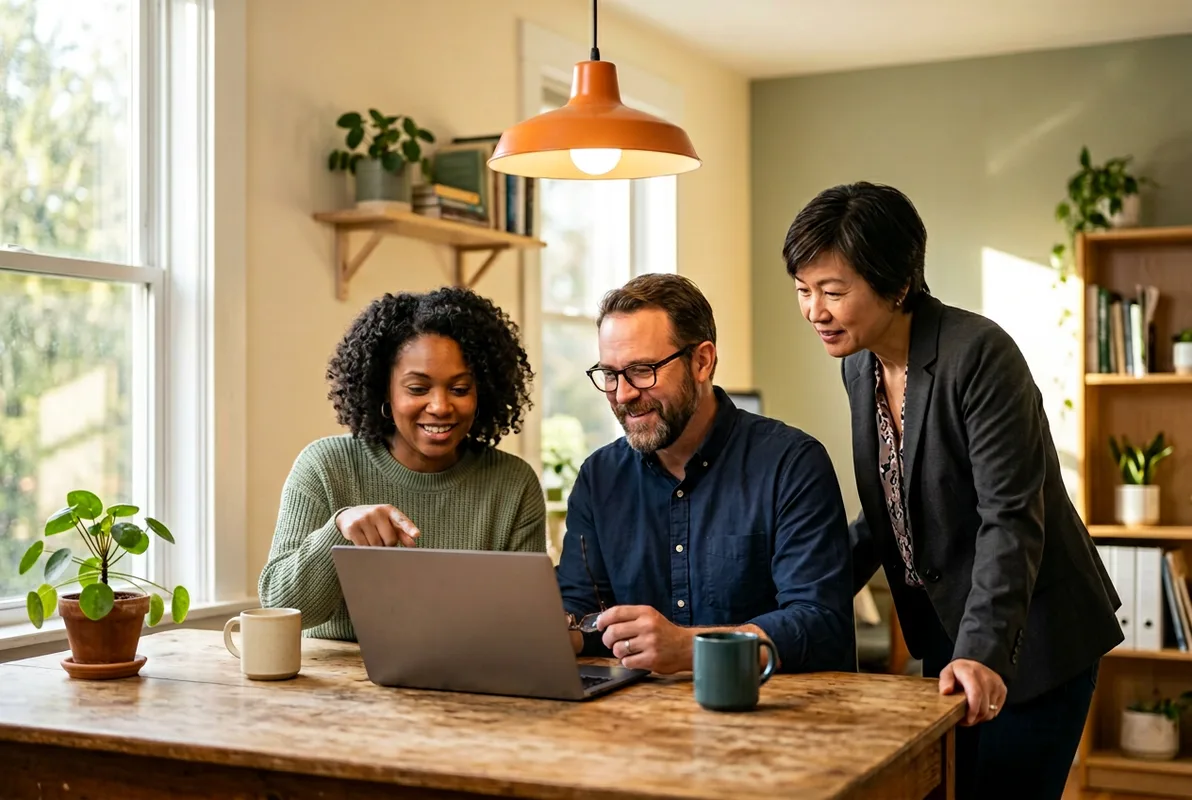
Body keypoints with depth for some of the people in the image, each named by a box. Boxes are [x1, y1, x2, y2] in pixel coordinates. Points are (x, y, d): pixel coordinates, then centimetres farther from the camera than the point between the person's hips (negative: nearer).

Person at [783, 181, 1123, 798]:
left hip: (1027, 636, -7)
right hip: (943, 628, 7)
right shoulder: (859, 365, 2)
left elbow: (1009, 519, -25)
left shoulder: (979, 354, -22)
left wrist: (984, 651, -33)